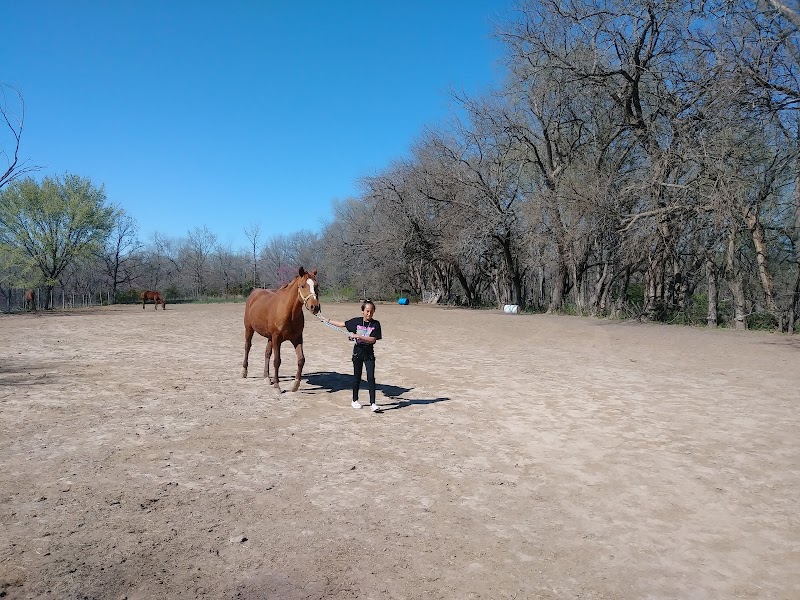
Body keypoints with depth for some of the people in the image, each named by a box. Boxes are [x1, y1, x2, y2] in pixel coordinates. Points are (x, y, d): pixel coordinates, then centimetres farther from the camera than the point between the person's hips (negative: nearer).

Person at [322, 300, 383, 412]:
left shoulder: (375, 324, -7)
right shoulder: (356, 321, -1)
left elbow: (373, 340, -15)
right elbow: (342, 324, 10)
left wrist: (358, 336, -23)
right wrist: (328, 320, 13)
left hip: (369, 354, -1)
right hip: (357, 352, 2)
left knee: (371, 378, -7)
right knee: (357, 377, 12)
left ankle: (373, 403, -5)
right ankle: (355, 400, 28)